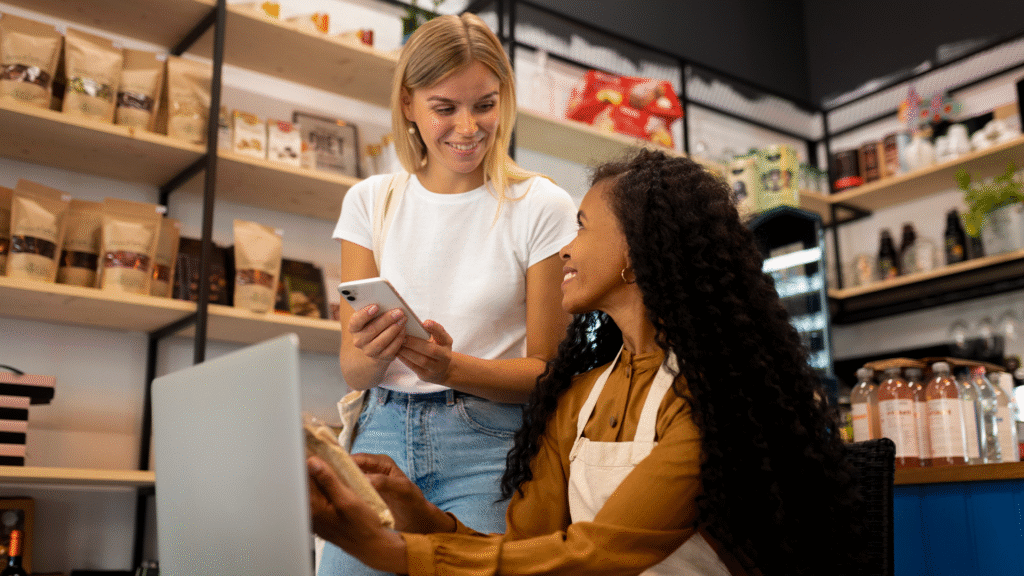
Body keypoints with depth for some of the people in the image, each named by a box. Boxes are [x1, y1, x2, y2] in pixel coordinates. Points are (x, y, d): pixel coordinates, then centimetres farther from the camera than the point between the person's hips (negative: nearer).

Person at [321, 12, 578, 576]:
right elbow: (352, 371, 5)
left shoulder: (542, 207, -3)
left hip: (486, 447, -2)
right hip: (382, 436, 3)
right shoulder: (369, 201, 6)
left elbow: (545, 370, -1)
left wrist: (453, 368, -20)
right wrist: (372, 354, -20)